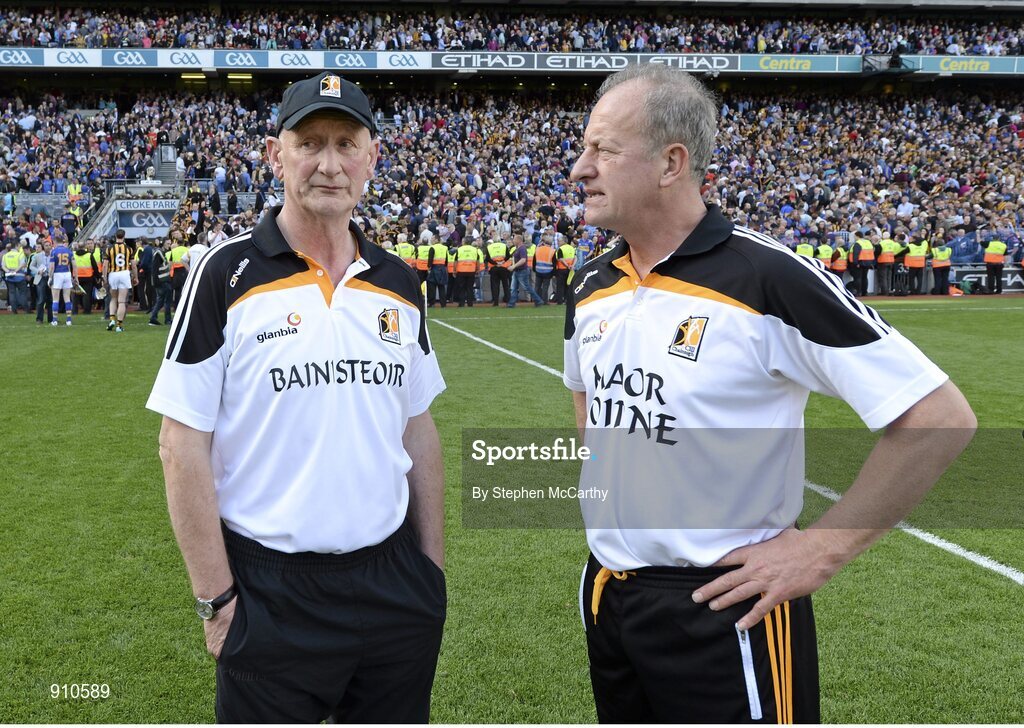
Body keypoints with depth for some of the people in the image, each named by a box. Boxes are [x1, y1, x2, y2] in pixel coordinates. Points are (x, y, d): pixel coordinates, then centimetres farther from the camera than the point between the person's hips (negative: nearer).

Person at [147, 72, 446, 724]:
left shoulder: (399, 284, 5)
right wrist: (216, 597, -10)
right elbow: (183, 444, -8)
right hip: (271, 593, -4)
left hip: (395, 586, 4)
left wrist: (434, 570, 9)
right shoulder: (226, 275, -8)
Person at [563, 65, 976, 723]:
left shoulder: (769, 279, -18)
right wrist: (605, 484, 12)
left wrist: (825, 548, -16)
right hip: (606, 590, 7)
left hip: (724, 609, -6)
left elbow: (941, 418, -18)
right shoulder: (590, 290, 3)